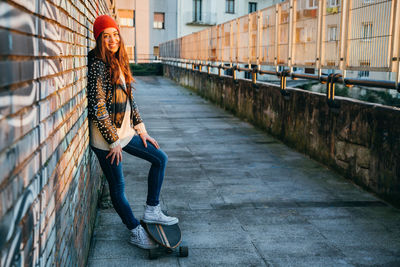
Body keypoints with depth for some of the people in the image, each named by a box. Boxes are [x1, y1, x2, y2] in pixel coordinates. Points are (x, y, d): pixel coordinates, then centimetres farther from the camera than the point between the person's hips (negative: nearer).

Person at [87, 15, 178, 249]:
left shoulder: (120, 63, 9)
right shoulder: (98, 65, -17)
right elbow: (97, 106, -20)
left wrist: (140, 129, 10)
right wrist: (113, 140, -16)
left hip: (125, 131, 9)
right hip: (107, 136, -9)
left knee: (160, 158, 11)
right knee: (118, 186, 4)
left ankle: (152, 210, 19)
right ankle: (136, 232, 20)